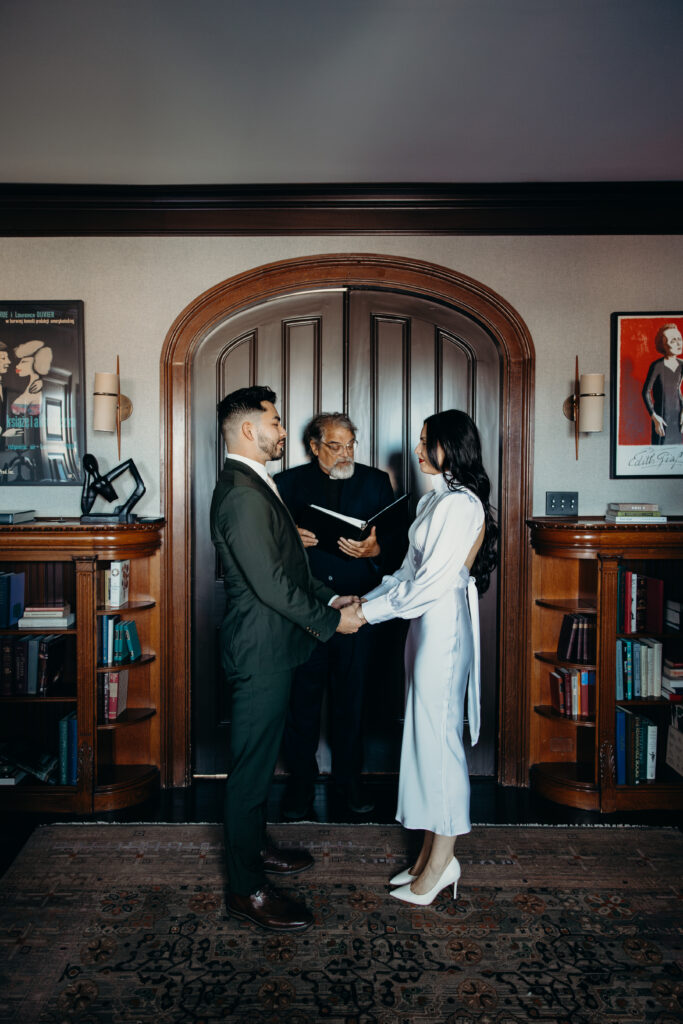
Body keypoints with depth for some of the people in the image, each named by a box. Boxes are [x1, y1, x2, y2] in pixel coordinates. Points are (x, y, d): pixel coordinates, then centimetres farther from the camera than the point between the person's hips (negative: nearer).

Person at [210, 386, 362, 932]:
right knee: (252, 764, 1)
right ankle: (247, 888, 15)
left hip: (271, 646, 11)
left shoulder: (256, 486, 13)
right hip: (261, 648, -11)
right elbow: (270, 583, -24)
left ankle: (255, 845, 40)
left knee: (261, 757, 22)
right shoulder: (242, 493, -21)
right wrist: (332, 620, -16)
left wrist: (330, 597, 9)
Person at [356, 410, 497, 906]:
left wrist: (367, 613, -14)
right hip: (425, 624, 10)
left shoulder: (462, 503, -16)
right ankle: (431, 852, 25)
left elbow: (431, 582, -20)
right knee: (425, 735, 13)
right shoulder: (434, 500, 14)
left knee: (438, 737, 0)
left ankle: (442, 860, 15)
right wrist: (364, 600, 7)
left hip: (445, 627, -9)